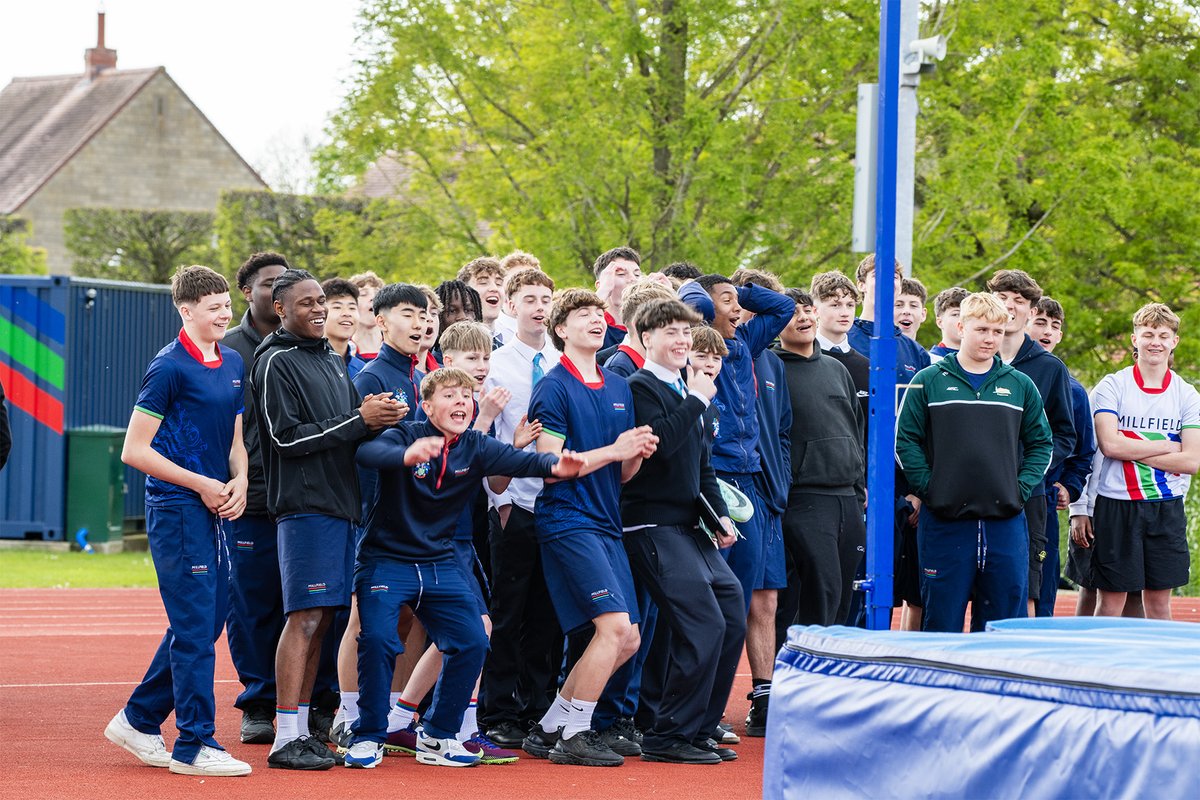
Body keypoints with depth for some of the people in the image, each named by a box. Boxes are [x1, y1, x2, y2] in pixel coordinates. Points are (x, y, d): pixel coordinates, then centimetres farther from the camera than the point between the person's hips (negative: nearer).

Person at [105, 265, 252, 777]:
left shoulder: (232, 364, 12)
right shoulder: (169, 367, -11)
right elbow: (135, 450, -12)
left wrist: (239, 480, 1)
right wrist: (201, 485, -13)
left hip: (214, 509, 8)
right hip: (176, 509, -8)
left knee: (204, 624, 12)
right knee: (195, 626, -6)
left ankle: (138, 720, 24)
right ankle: (194, 746, -1)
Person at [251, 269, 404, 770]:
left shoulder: (332, 361, 20)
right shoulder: (276, 363, -5)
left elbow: (351, 434, 22)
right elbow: (287, 437, -13)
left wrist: (376, 415, -2)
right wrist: (359, 420, -13)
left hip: (340, 503, 8)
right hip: (303, 505, -8)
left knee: (320, 619, 7)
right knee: (305, 618, -11)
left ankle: (301, 727, 12)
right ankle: (286, 740, -11)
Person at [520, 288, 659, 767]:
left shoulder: (618, 389, 15)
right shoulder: (554, 388, -6)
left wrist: (638, 452, -3)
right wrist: (613, 450, -16)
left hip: (606, 522, 8)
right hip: (568, 521, -8)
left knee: (626, 640, 7)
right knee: (614, 625, -17)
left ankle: (550, 728, 16)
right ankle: (573, 737, -7)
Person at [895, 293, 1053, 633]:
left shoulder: (1020, 386, 10)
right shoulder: (929, 381, 3)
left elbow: (1041, 443, 15)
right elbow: (905, 440, 1)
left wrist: (1023, 487, 1)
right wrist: (928, 487, -8)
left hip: (1005, 521, 2)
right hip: (945, 520, -2)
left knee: (1006, 619, 3)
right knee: (942, 620, 1)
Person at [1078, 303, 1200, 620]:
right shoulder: (1111, 386, -1)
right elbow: (1109, 444, -14)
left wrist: (1132, 451, -10)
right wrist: (1166, 446, -8)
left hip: (1167, 509, 3)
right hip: (1116, 507, -3)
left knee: (1159, 602, 7)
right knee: (1111, 601, -1)